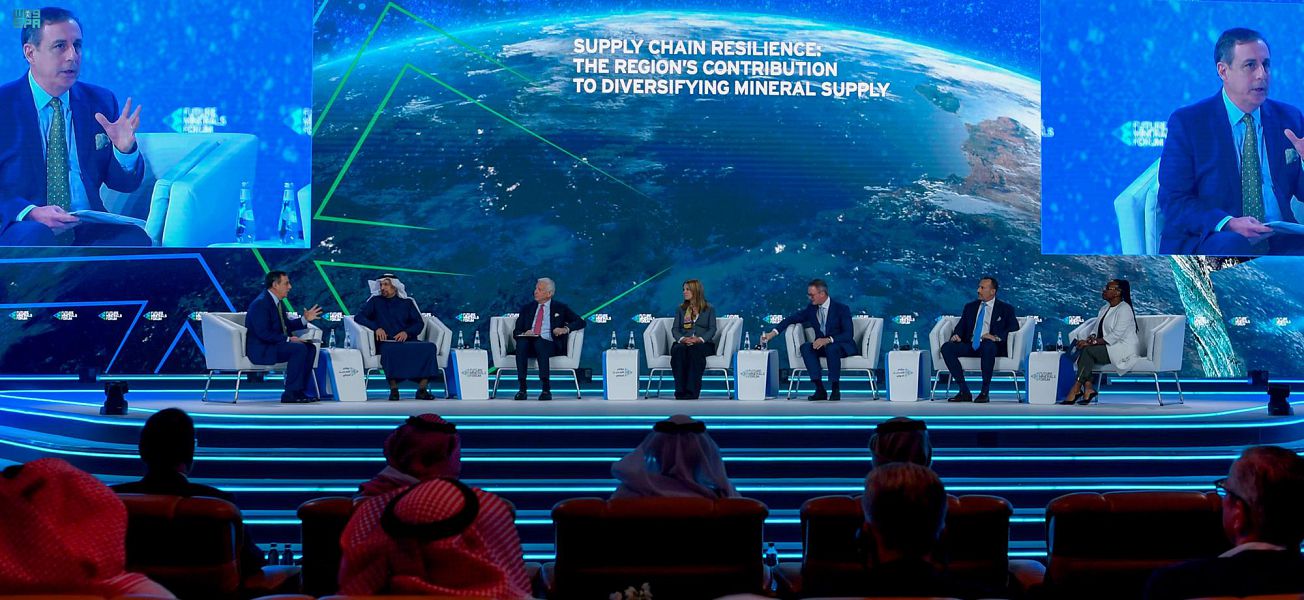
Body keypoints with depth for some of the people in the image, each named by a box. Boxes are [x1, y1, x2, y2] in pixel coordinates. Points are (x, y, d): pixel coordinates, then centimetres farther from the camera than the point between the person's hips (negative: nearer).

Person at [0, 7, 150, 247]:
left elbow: (126, 184, 15)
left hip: (89, 229, 3)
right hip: (21, 229, -3)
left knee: (135, 239, -28)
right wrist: (31, 213, -21)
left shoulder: (101, 102, 13)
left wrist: (124, 150, -7)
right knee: (38, 237, -38)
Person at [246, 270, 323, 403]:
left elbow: (286, 326, 20)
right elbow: (263, 333, -24)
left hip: (274, 344, 10)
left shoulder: (277, 302, 13)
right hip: (260, 350, -10)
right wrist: (288, 339, -24)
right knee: (299, 349, -26)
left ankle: (299, 390, -3)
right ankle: (290, 394, -21)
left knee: (310, 348, 0)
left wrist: (305, 319, 7)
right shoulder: (260, 303, -17)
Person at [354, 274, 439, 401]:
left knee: (430, 347, -28)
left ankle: (422, 389, -27)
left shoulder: (407, 302, 19)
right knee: (390, 350, -40)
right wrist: (377, 328, -11)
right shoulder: (375, 301, 17)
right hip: (386, 342, -2)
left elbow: (419, 323, 11)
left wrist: (406, 332, -10)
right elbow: (358, 316, 5)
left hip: (408, 341, 2)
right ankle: (393, 389, -33)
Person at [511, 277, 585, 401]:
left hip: (549, 345, -3)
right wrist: (523, 334, -8)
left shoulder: (560, 308, 16)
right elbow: (516, 331, 16)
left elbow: (580, 322, 7)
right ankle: (522, 388, -40)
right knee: (521, 341, -33)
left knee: (539, 341, -38)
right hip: (528, 346, 3)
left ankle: (546, 388, -45)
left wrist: (566, 329, -12)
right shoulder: (527, 308, 23)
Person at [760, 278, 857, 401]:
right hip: (822, 346, 5)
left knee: (831, 348, -38)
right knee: (805, 347, -25)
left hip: (842, 347, -5)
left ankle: (835, 390, -27)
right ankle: (820, 390, -29)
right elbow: (791, 319, 3)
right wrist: (773, 333, -11)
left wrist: (828, 340, -34)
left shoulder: (842, 309, -12)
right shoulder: (811, 308, 2)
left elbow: (849, 335, -19)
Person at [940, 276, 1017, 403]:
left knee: (987, 345, -41)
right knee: (946, 347, -24)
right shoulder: (970, 307, 23)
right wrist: (956, 335, -7)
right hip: (970, 346, 4)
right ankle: (964, 392, -24)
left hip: (991, 346, -4)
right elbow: (961, 326, 18)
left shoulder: (1005, 309, 10)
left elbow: (1014, 327, -3)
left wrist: (997, 337, -19)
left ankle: (985, 392, -32)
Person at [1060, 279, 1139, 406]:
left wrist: (1091, 343, -25)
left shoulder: (1124, 309, -12)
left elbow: (1115, 336, -21)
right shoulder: (1104, 309, 17)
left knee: (1088, 350, -28)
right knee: (1081, 350, -19)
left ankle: (1076, 389, -26)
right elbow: (1097, 331, 15)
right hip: (1107, 348, 8)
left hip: (1123, 349, -8)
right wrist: (1090, 338, -9)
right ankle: (1088, 388, -30)